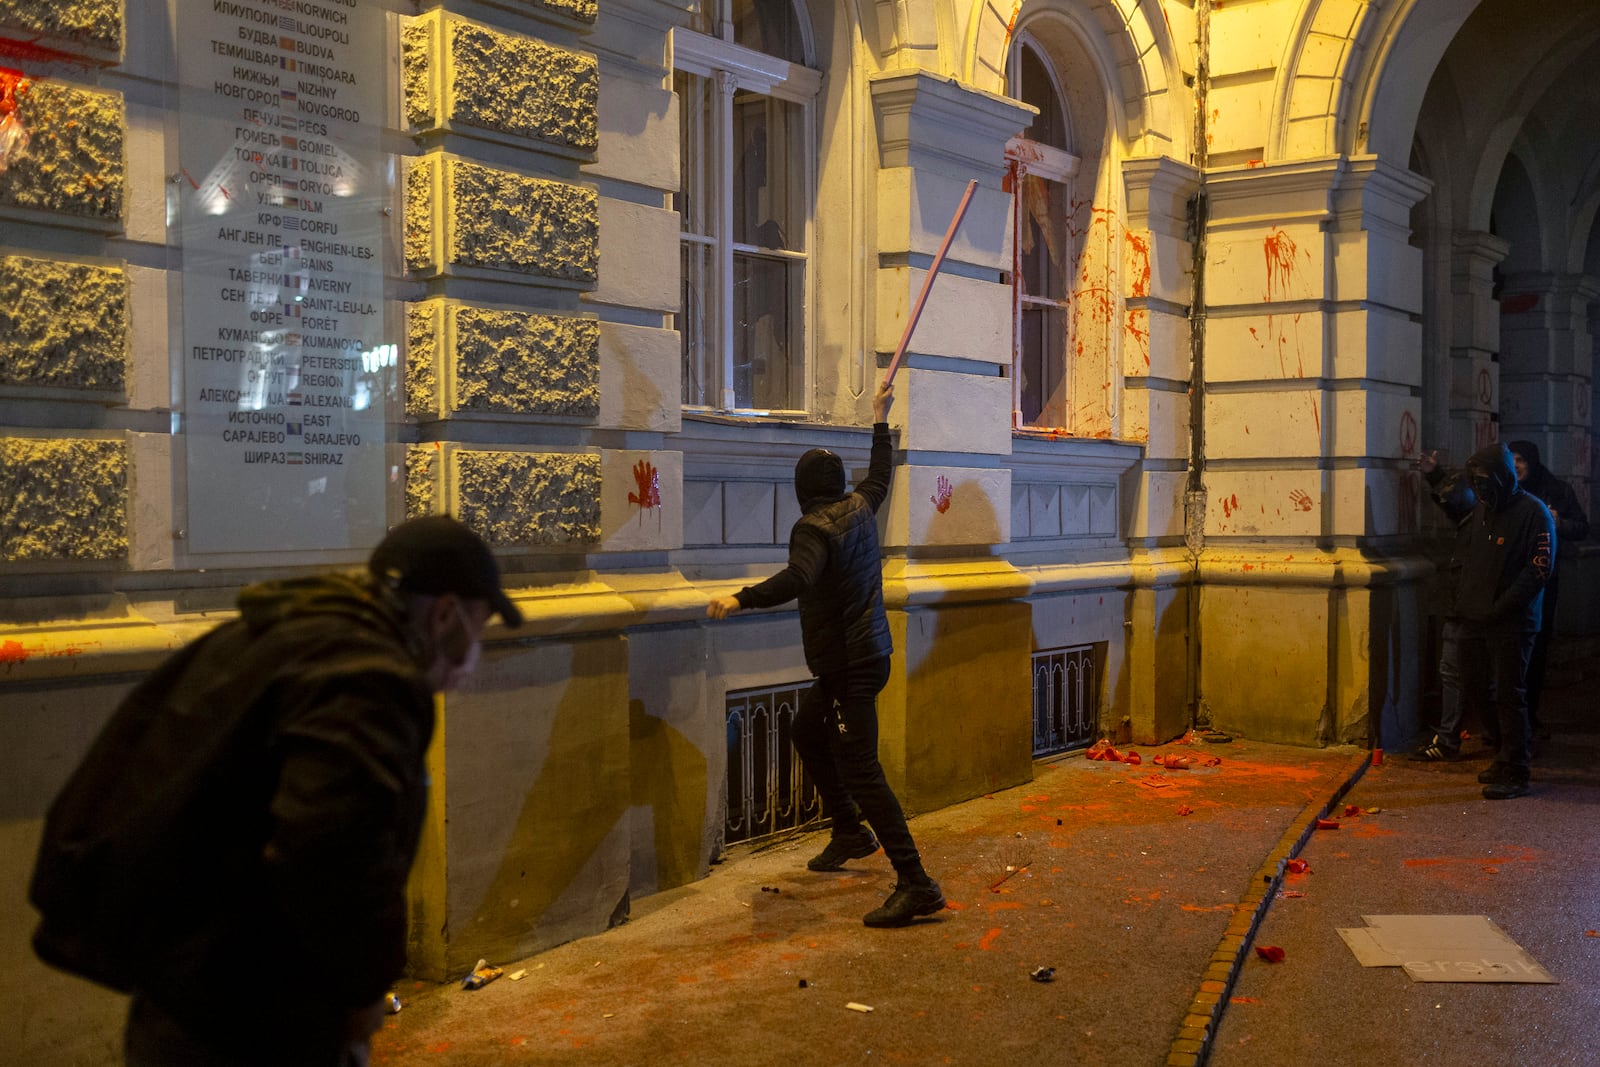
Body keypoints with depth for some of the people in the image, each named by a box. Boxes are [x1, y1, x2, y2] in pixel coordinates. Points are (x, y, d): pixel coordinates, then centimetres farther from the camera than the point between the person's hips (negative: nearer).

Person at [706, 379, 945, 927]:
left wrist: (741, 598, -35)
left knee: (860, 770, -15)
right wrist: (880, 418, 41)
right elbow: (879, 474, 31)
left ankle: (916, 884, -20)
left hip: (850, 666, -10)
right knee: (807, 731, 27)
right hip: (867, 652, 10)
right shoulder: (858, 508, 9)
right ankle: (851, 830, 33)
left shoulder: (814, 527, -16)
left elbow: (797, 578, -35)